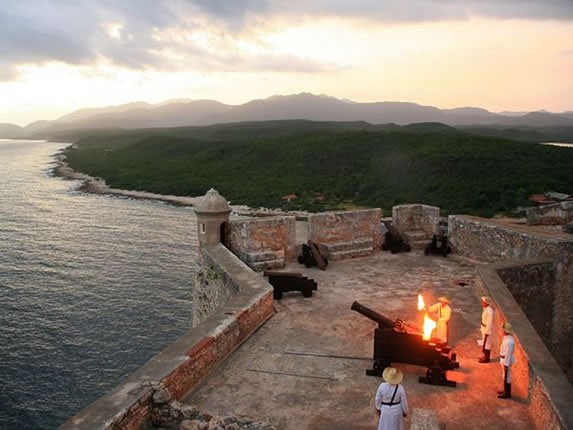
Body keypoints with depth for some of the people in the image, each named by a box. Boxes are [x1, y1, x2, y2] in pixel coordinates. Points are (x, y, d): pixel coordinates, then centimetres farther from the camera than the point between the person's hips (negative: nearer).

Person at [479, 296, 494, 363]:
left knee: (486, 342, 1)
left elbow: (489, 322, -24)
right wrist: (482, 328, 18)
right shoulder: (486, 309, 4)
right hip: (484, 327, 9)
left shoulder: (489, 311, -26)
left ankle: (486, 358, 12)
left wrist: (487, 332, -20)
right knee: (484, 342, 19)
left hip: (487, 328, -9)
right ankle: (485, 356, 32)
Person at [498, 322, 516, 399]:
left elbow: (508, 354, -26)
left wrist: (506, 364, -21)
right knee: (505, 376, 22)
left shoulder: (509, 341, -30)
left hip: (507, 360, -10)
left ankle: (507, 394, 18)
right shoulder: (507, 338, 1)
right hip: (504, 359, 10)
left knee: (506, 377, 5)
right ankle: (506, 391, 36)